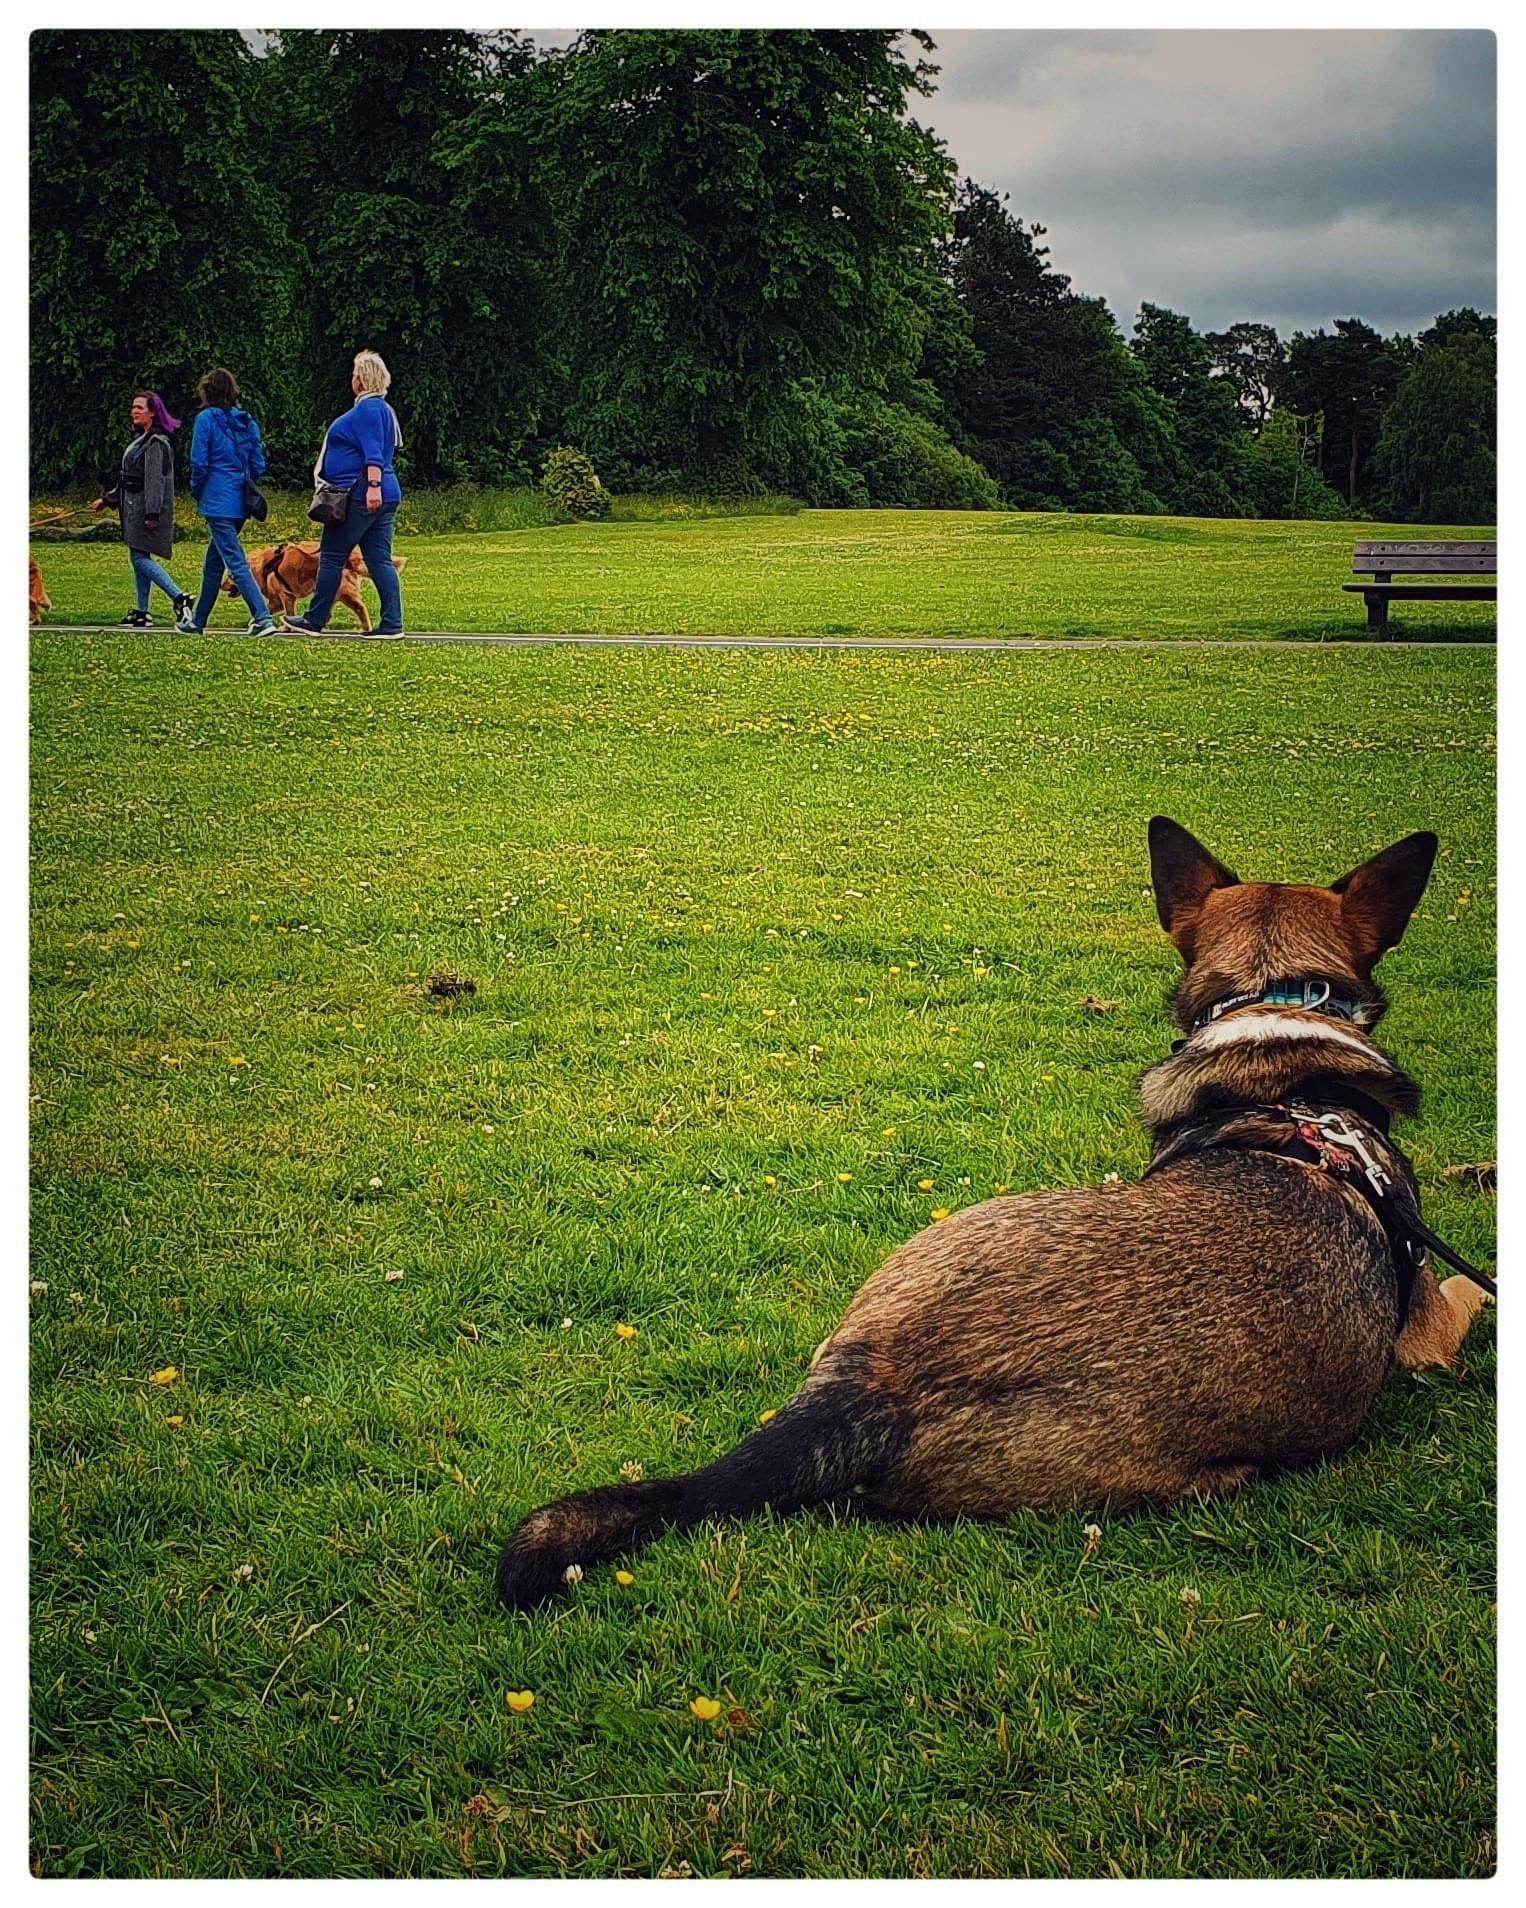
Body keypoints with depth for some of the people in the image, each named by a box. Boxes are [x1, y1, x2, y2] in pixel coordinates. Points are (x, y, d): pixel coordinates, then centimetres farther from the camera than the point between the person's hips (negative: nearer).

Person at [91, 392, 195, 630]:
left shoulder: (155, 442, -15)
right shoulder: (142, 438, 17)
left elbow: (155, 480, -22)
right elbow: (128, 477, 24)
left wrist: (152, 513, -27)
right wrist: (108, 500, 27)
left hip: (146, 508, -10)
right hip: (135, 507, 10)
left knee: (140, 558, -12)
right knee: (139, 558, 11)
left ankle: (179, 598, -15)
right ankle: (142, 613, 14)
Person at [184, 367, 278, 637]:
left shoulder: (206, 419, -8)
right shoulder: (248, 422, 9)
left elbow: (199, 463, -10)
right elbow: (258, 466, 8)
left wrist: (197, 493, 6)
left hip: (217, 502, -7)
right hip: (240, 503, 7)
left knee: (236, 562, -10)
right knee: (213, 563, 18)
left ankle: (263, 618, -21)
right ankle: (198, 620, 29)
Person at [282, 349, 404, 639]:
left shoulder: (367, 409, -12)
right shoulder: (383, 408, 19)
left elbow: (374, 454, -23)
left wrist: (373, 485, -31)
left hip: (360, 496, -10)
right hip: (385, 495, 10)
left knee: (331, 557, -1)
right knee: (380, 560, 5)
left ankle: (315, 620, 5)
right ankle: (392, 623, -2)